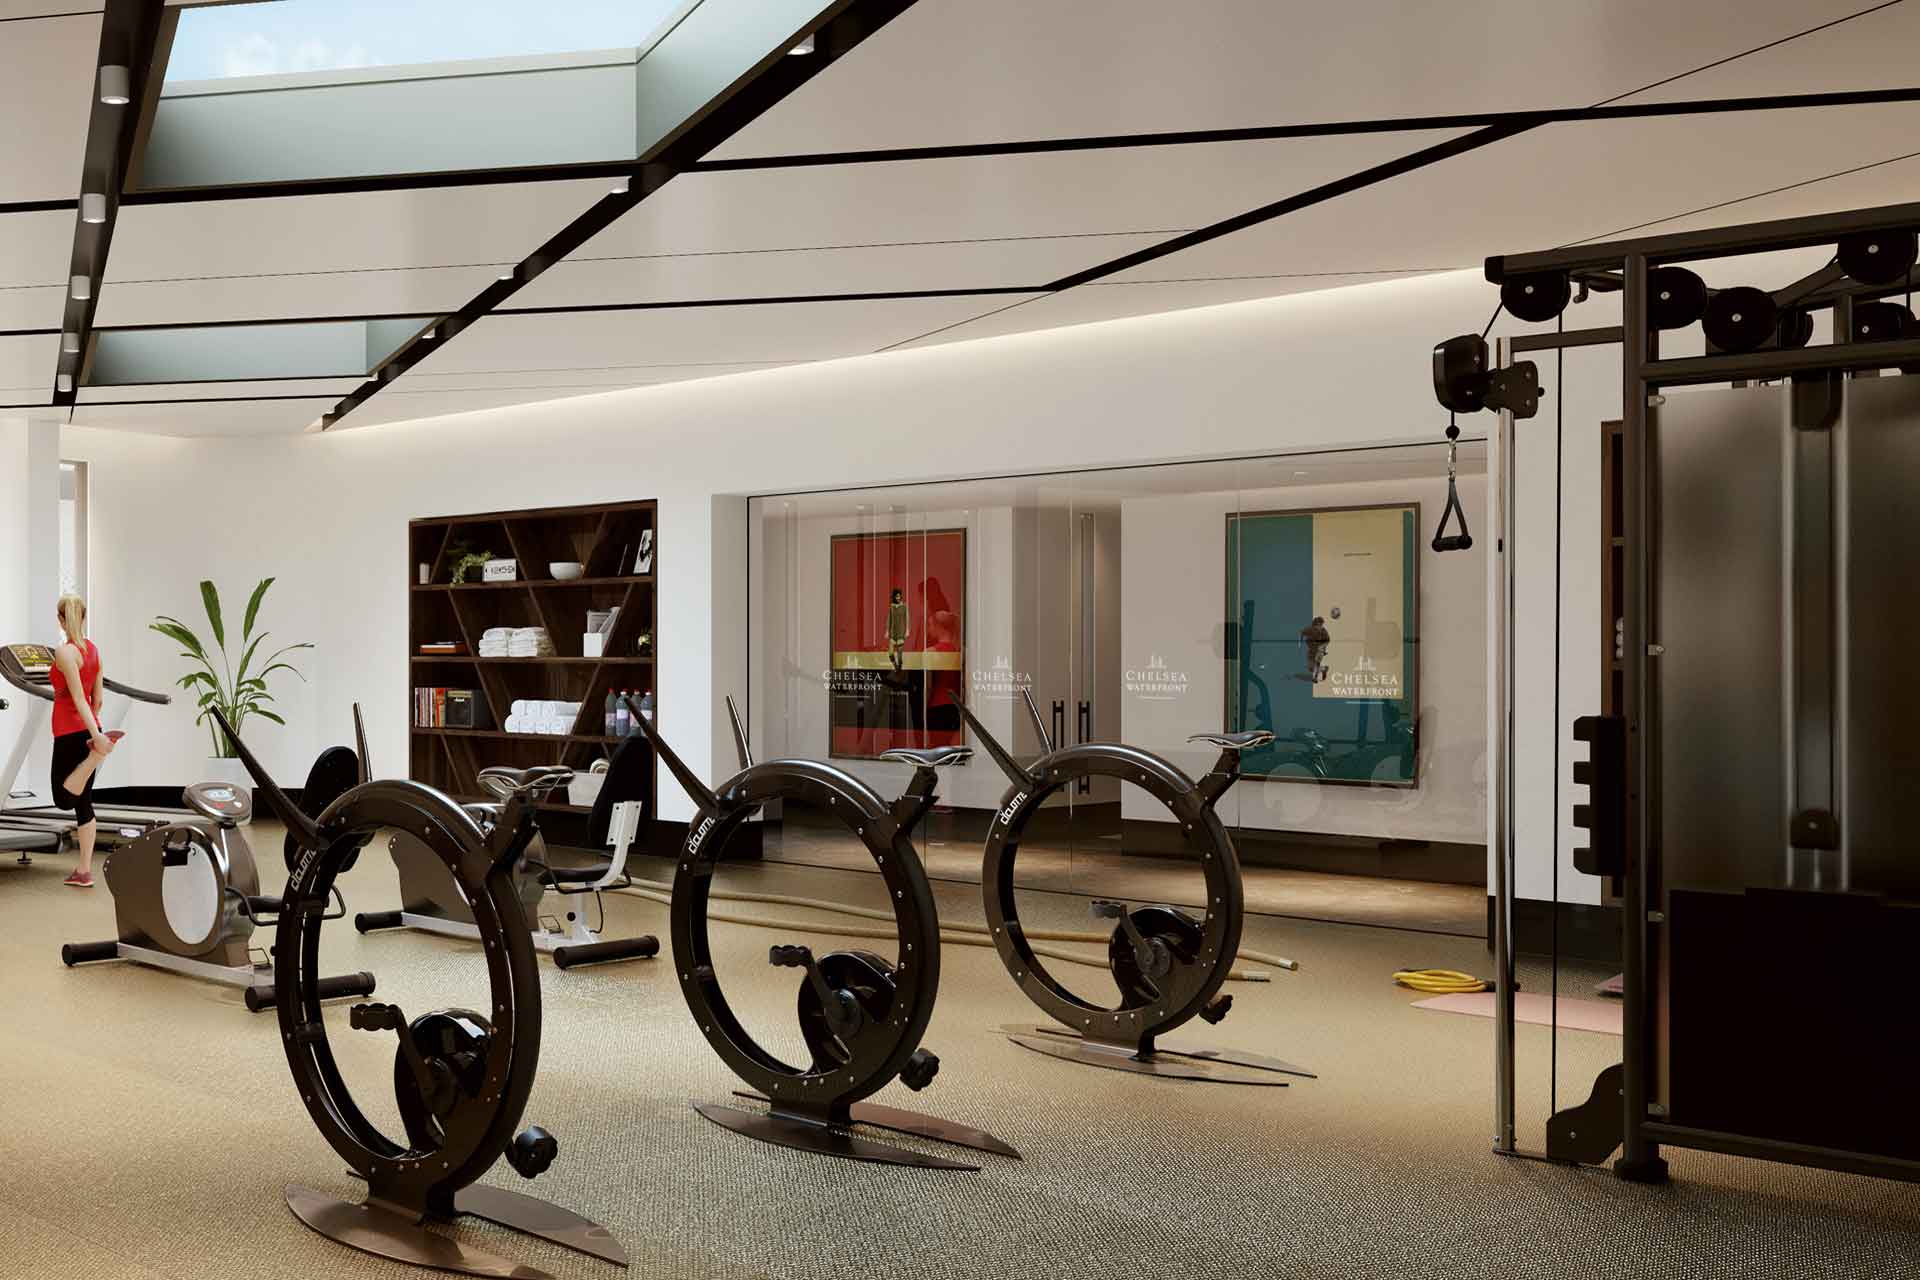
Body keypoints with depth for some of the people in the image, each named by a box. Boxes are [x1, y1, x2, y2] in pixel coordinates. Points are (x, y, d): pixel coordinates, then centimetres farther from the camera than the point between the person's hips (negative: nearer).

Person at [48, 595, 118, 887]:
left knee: (64, 798, 2)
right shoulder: (93, 649, 7)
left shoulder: (65, 652, -15)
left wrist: (95, 734, -28)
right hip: (88, 729, 8)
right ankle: (84, 871, 12)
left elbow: (79, 699, -22)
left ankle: (97, 752, -17)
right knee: (83, 801, 11)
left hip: (71, 732, -8)